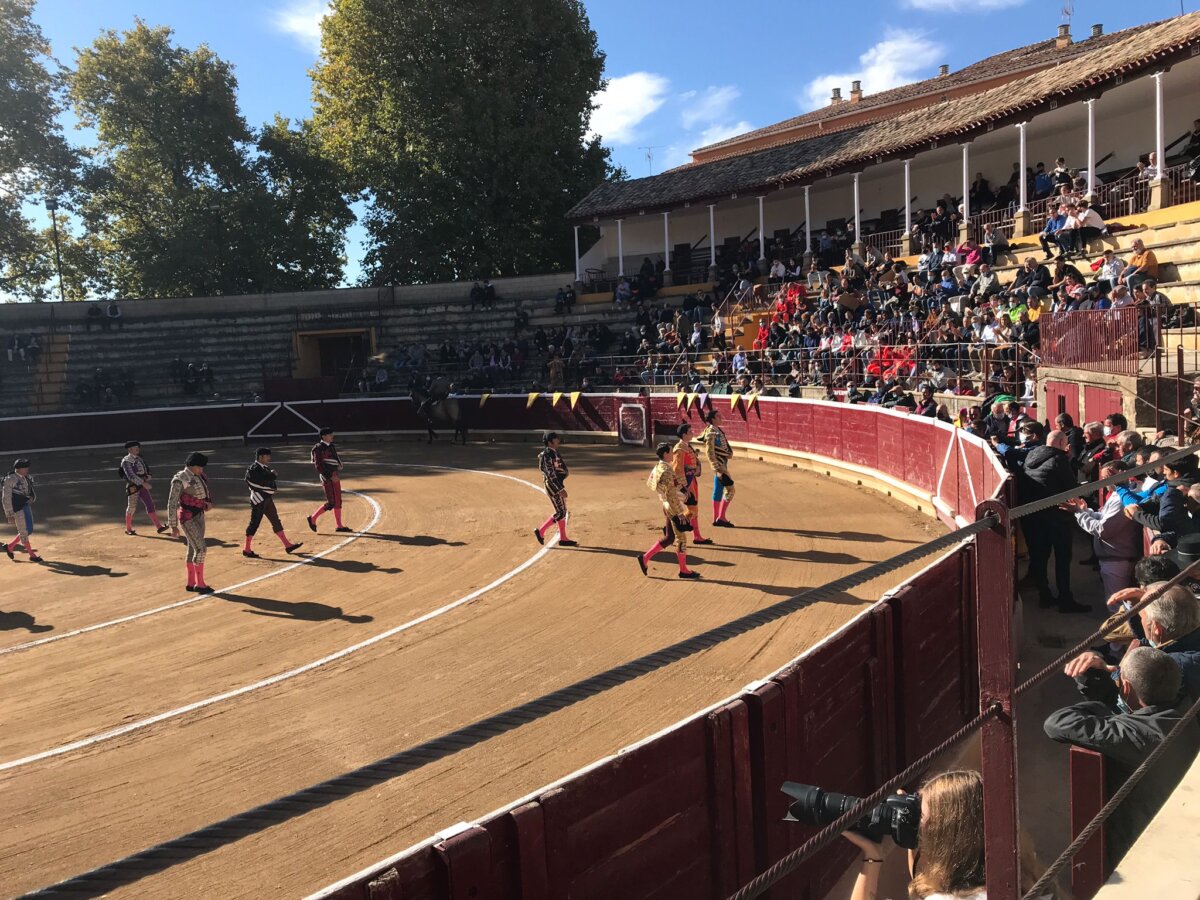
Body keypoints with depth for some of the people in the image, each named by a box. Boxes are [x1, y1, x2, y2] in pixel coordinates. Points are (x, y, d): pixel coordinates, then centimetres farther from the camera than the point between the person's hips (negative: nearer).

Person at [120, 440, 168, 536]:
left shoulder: (139, 459, 13)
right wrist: (143, 483, -31)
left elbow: (146, 470, 18)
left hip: (143, 485, 6)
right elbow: (131, 475, -22)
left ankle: (158, 527, -3)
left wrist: (147, 477, -6)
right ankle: (128, 529, 20)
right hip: (133, 486, -6)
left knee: (150, 504, 0)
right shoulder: (126, 461, -10)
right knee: (131, 507, 3)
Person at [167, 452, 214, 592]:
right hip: (188, 517, -8)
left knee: (193, 549, 13)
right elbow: (172, 503, -16)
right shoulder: (180, 479, -17)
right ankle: (200, 584, -1)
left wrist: (209, 502, -1)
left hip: (199, 515, 8)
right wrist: (173, 526, -15)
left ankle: (191, 583, 22)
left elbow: (208, 490, 22)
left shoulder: (199, 476, 6)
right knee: (201, 549, -10)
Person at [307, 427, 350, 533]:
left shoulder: (332, 446, 13)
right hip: (326, 477, -9)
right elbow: (318, 466, -19)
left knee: (338, 501, 10)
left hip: (334, 477, 9)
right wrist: (330, 476, -22)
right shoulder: (319, 449, -13)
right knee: (331, 503, -9)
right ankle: (312, 518, 6)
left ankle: (339, 526, 15)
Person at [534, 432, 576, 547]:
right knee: (560, 512, -7)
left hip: (559, 484, 10)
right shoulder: (547, 455, -20)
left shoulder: (555, 452, 10)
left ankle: (563, 538, 18)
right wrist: (560, 489, -23)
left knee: (562, 511, 12)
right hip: (553, 486, -10)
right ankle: (540, 531, 2)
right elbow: (551, 474, -22)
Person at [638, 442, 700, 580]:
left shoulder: (658, 467, 6)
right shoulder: (666, 471, -23)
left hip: (668, 506, 10)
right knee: (681, 538, 3)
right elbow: (671, 495, -24)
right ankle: (683, 570, 13)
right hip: (674, 508, -10)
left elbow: (649, 483, 19)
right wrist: (680, 513, -20)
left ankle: (645, 558, 15)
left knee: (669, 538, 17)